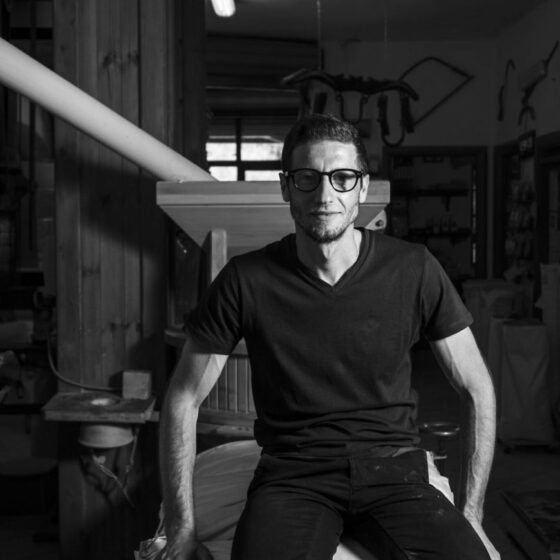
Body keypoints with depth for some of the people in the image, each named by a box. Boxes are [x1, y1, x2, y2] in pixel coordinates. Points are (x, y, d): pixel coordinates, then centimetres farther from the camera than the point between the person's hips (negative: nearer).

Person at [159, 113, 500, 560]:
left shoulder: (414, 270, -3)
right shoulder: (246, 281, -5)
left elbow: (477, 389, 5)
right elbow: (184, 398, 3)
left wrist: (470, 517, -1)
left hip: (394, 469, 1)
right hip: (291, 474, -1)